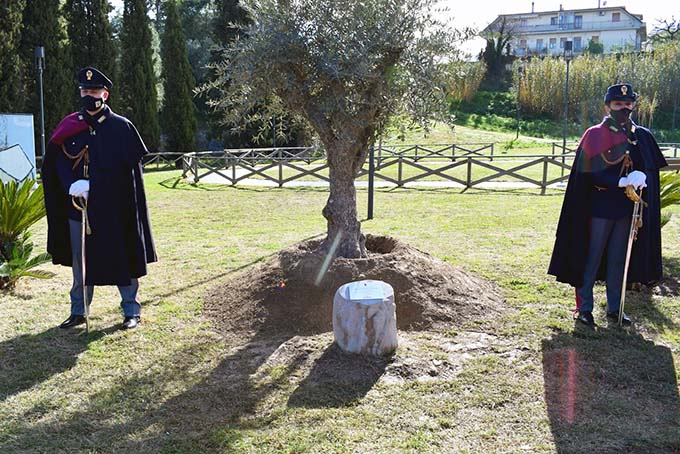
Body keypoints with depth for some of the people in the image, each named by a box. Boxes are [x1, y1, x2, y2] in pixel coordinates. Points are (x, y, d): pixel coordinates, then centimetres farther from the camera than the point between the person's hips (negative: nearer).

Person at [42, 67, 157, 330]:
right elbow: (57, 162, 5)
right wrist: (72, 185, -14)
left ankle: (131, 310, 17)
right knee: (80, 260, 12)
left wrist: (91, 185, -12)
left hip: (113, 209, -3)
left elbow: (130, 167, -6)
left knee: (122, 258, 4)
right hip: (78, 207, 4)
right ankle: (78, 312, 25)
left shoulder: (121, 127, -3)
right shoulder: (69, 127, 8)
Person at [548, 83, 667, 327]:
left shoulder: (642, 137, 8)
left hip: (627, 209, 4)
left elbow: (650, 170, 7)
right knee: (592, 259, 3)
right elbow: (591, 174, -12)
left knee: (618, 260, 13)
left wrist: (640, 180, -16)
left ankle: (614, 309, 24)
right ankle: (584, 308, 13)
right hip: (600, 208, -4)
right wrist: (622, 181, -23)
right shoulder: (595, 136, -5)